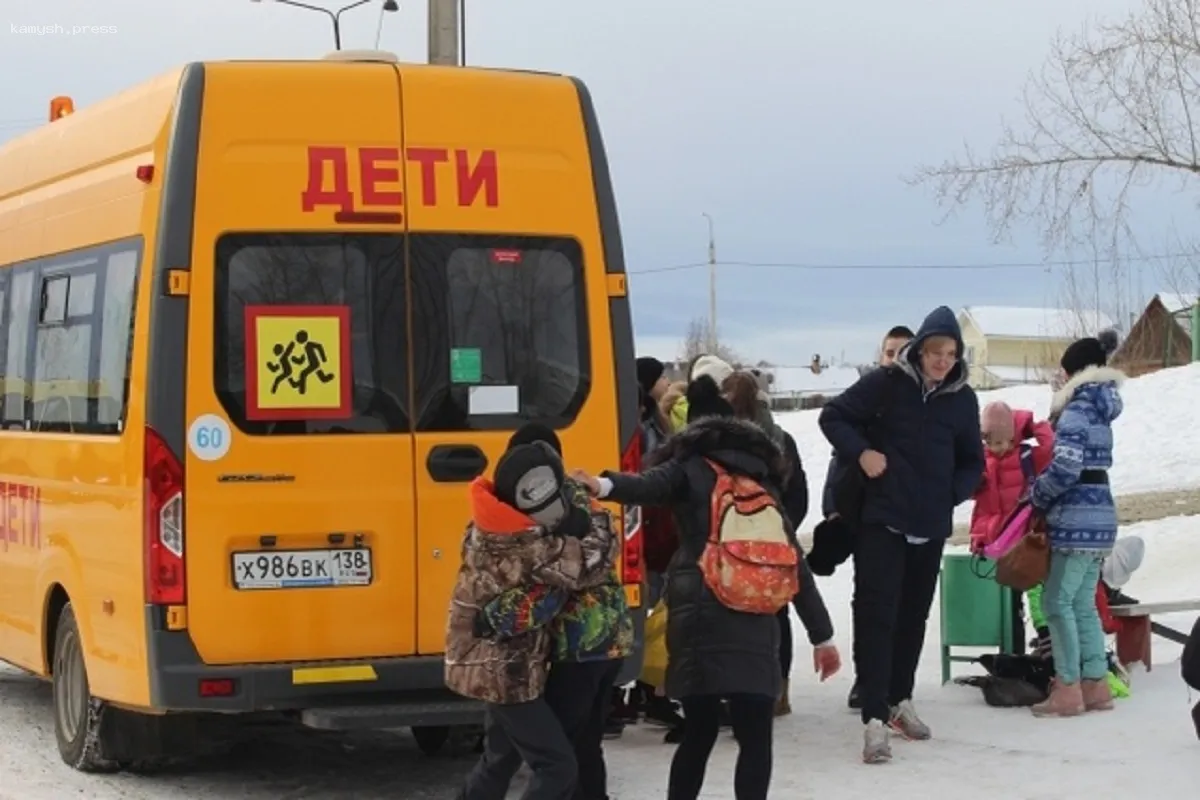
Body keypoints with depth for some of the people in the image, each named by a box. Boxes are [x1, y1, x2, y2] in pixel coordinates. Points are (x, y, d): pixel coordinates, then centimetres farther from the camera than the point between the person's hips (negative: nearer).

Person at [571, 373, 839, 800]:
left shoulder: (689, 467, 11)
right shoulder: (763, 478, 22)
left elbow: (649, 486, -15)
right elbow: (795, 564, 20)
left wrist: (603, 485, -33)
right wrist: (822, 635, 21)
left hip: (700, 621, -2)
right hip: (754, 626, 2)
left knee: (699, 733, 11)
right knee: (755, 739, 4)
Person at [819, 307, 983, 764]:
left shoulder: (963, 399, 5)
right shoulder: (886, 384, -7)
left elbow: (972, 460, 15)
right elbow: (833, 417, 0)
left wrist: (954, 494, -2)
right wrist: (861, 452, -14)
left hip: (932, 526, 4)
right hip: (882, 520, -4)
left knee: (914, 616, 15)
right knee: (876, 615, -10)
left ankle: (900, 701, 31)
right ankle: (874, 718, -13)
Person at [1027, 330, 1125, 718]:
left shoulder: (1078, 410, -12)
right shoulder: (1099, 409, 16)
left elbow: (1065, 467, -21)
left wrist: (1037, 497, -5)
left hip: (1077, 520, -9)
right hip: (1097, 516, 9)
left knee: (1058, 601, -5)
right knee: (1083, 604, 12)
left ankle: (1068, 689, -4)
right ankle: (1096, 684, 14)